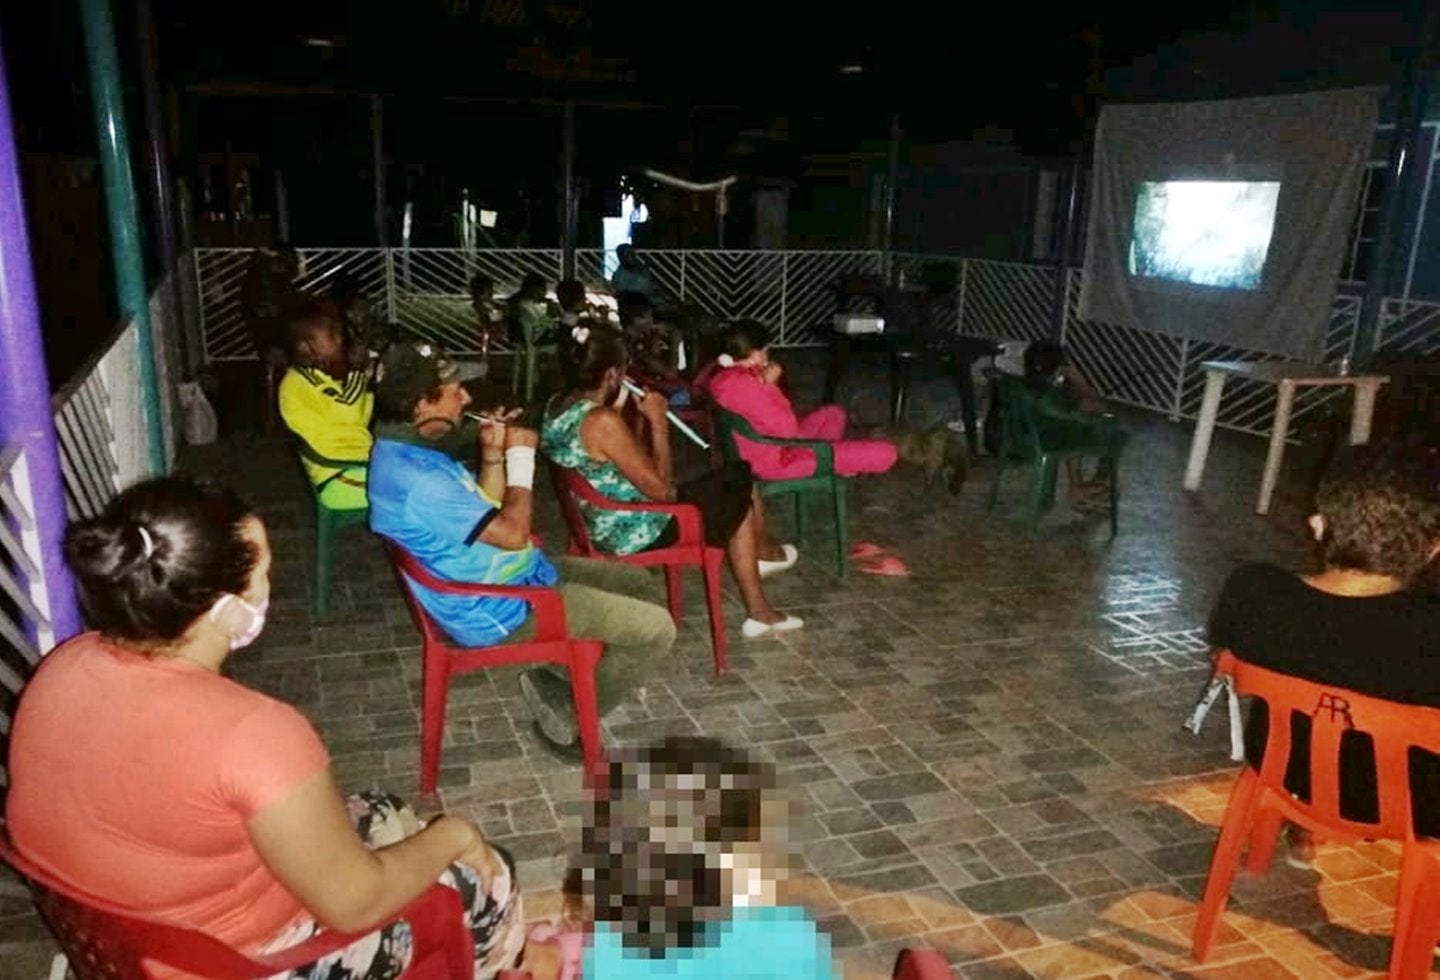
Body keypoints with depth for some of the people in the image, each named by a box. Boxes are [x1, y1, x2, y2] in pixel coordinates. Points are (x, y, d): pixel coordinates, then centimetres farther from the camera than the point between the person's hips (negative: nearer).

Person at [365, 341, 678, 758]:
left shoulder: (406, 452, 5)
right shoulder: (416, 478, -29)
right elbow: (512, 533, -26)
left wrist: (493, 455, 1)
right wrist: (520, 457, -14)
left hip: (517, 577, 11)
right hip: (501, 607, -10)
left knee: (642, 584, 16)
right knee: (655, 628, -13)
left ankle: (557, 682, 16)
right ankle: (568, 712, 5)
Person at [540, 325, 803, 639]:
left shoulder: (558, 410, -1)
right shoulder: (602, 421, -29)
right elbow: (660, 489, -23)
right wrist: (658, 421, -14)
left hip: (603, 528, 9)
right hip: (637, 532, -9)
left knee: (737, 498, 21)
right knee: (741, 480, 12)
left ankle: (759, 612, 29)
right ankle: (764, 551, 41)